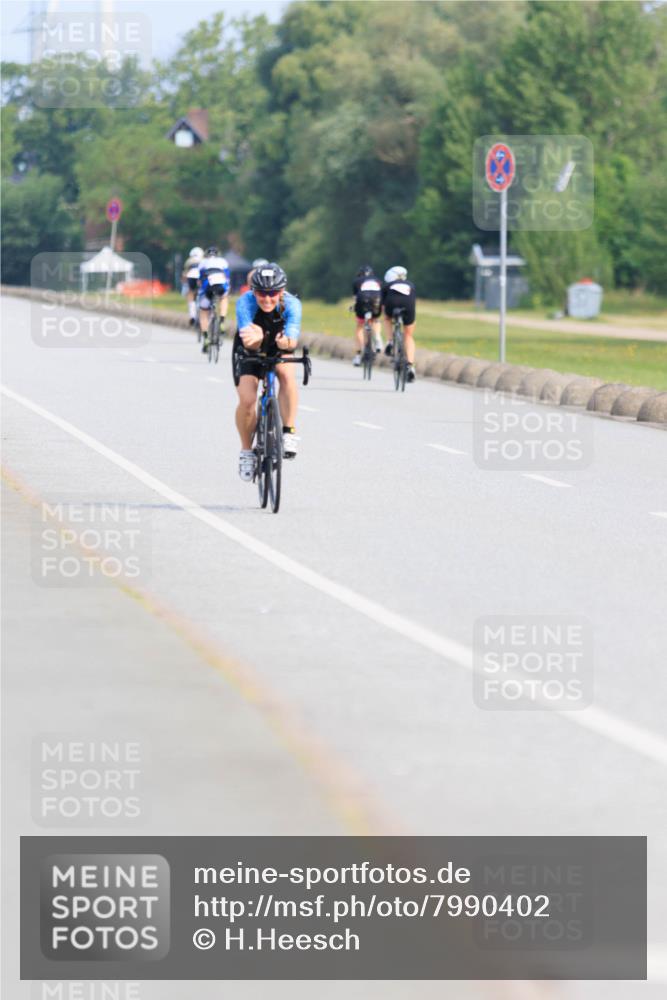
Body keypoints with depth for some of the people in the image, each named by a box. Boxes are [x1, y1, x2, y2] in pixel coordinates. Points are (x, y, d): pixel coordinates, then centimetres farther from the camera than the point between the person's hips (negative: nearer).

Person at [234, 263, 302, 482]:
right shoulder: (245, 302, -33)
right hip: (251, 352, 0)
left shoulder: (291, 304, -31)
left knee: (286, 372, -34)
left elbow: (293, 336, -45)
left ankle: (289, 431, -23)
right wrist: (254, 339, -70)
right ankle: (247, 451, 3)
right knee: (247, 400, -20)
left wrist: (286, 342, -70)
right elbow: (248, 337, -46)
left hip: (278, 350, 0)